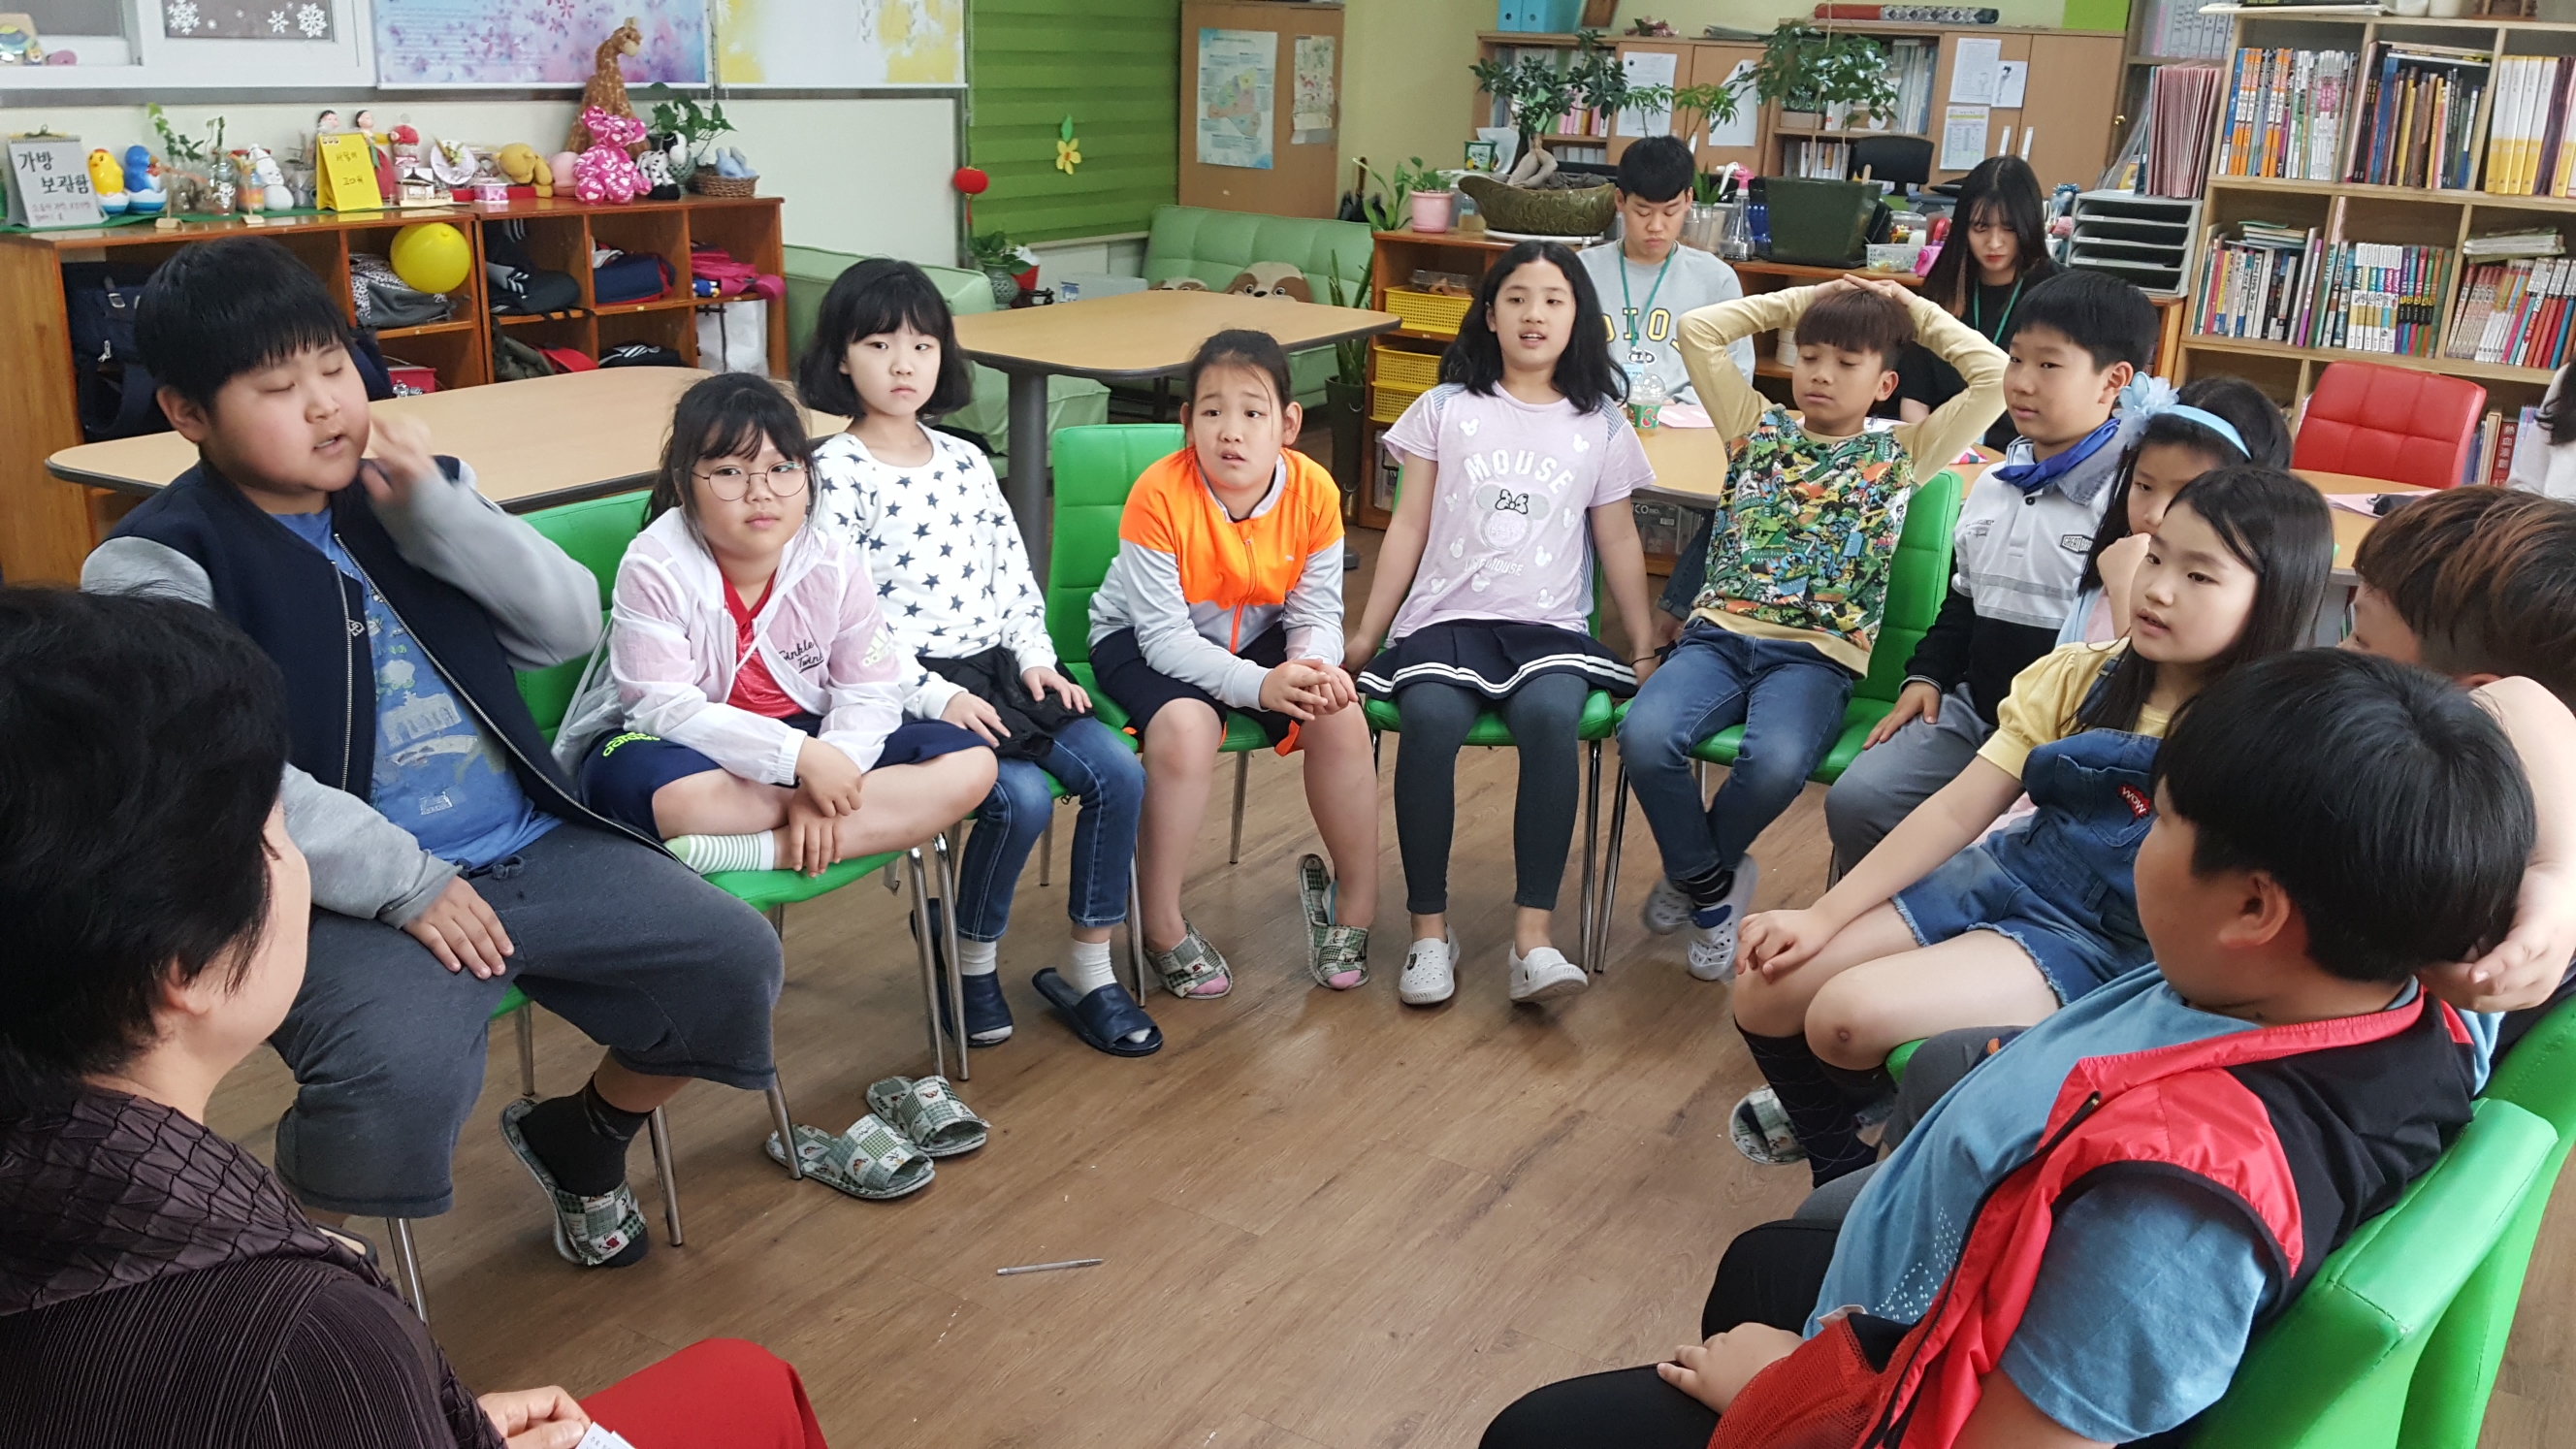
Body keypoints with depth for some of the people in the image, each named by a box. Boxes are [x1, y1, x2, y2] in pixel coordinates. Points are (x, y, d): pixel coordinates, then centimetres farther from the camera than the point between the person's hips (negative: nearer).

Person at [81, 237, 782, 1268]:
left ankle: (580, 1137, 27)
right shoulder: (157, 566, -4)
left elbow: (571, 626, 7)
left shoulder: (408, 495, 14)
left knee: (737, 961, -2)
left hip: (536, 847, 6)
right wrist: (403, 883, -19)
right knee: (401, 1081, -33)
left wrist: (436, 507, -5)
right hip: (352, 898, -6)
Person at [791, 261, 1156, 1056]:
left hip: (995, 670, 7)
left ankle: (1088, 969, 2)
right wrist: (937, 697, -20)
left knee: (1118, 771, -11)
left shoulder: (965, 462, 13)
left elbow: (1012, 570, 17)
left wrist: (1035, 655, 1)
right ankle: (971, 960, 1)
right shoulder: (835, 473, -7)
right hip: (906, 687, -6)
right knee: (1022, 796, -27)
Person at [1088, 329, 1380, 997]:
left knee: (1342, 715, -21)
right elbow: (1165, 636, -27)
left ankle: (1356, 900, 2)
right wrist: (1259, 685, -39)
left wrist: (1314, 666, -32)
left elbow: (1317, 613, -8)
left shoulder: (1313, 490, -15)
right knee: (1186, 726, -34)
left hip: (1257, 637, 4)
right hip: (1144, 641, -4)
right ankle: (1162, 930, -16)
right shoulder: (1159, 494, -26)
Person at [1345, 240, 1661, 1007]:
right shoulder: (1447, 409, 11)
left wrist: (1646, 647, 12)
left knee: (1549, 715, -35)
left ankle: (1533, 935, -31)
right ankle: (1429, 929, -21)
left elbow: (1618, 542, 16)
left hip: (1550, 627, 0)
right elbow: (1409, 526, 11)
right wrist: (1365, 634, 7)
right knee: (1431, 718, -33)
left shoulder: (1600, 425, 13)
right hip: (1446, 617, 0)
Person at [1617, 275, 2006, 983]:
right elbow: (1696, 329, 16)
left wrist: (1917, 312, 17)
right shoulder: (1760, 429, 20)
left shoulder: (1901, 456, 15)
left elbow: (1996, 375, 7)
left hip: (1815, 655, -2)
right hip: (1717, 634, 2)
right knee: (1644, 736, -29)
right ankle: (1711, 884, -2)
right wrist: (1794, 302, 21)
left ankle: (1694, 874, -1)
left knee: (1774, 762, -34)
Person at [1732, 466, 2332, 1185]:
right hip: (2005, 875, 5)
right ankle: (1840, 1165, 22)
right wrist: (1822, 916, -6)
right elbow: (1957, 810, -2)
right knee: (1766, 995, -6)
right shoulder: (2082, 676, -1)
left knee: (1850, 1014, -26)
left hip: (2105, 945, -5)